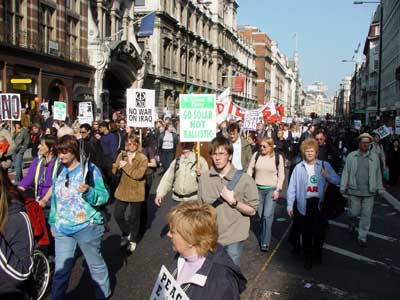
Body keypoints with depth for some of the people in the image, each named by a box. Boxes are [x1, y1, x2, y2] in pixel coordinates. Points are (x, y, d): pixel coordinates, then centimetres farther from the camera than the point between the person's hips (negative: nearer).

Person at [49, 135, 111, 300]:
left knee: (96, 263, 14)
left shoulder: (90, 169, -12)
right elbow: (55, 199, 14)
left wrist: (89, 192, -34)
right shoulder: (59, 171, 5)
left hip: (87, 227, -4)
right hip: (62, 229, 4)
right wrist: (53, 222, 17)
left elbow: (104, 197, -16)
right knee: (61, 269, 8)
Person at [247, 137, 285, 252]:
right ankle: (264, 235, 29)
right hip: (258, 188, 3)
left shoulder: (278, 157, -4)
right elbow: (250, 170, 4)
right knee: (260, 215, 9)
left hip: (272, 189, -3)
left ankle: (265, 242, -3)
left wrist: (278, 190, -7)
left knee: (268, 215, -9)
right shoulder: (256, 155, 0)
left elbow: (281, 175, -1)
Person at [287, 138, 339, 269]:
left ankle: (317, 253, 30)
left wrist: (328, 176, -19)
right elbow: (292, 187, 0)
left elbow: (337, 180, 2)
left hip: (319, 203, 0)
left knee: (319, 231, 4)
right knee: (306, 233, 6)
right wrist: (289, 205, -3)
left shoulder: (324, 165, 2)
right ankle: (308, 258, 21)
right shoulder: (298, 167, 1)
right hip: (304, 204, 0)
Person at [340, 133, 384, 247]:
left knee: (366, 215, 2)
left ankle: (362, 237, 15)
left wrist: (379, 188, 9)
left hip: (369, 191, 1)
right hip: (354, 190, -1)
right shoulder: (351, 156, 1)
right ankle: (352, 222, 42)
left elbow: (378, 173, 8)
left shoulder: (374, 157, 4)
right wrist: (343, 187, -2)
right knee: (354, 212, 7)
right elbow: (346, 172, 1)